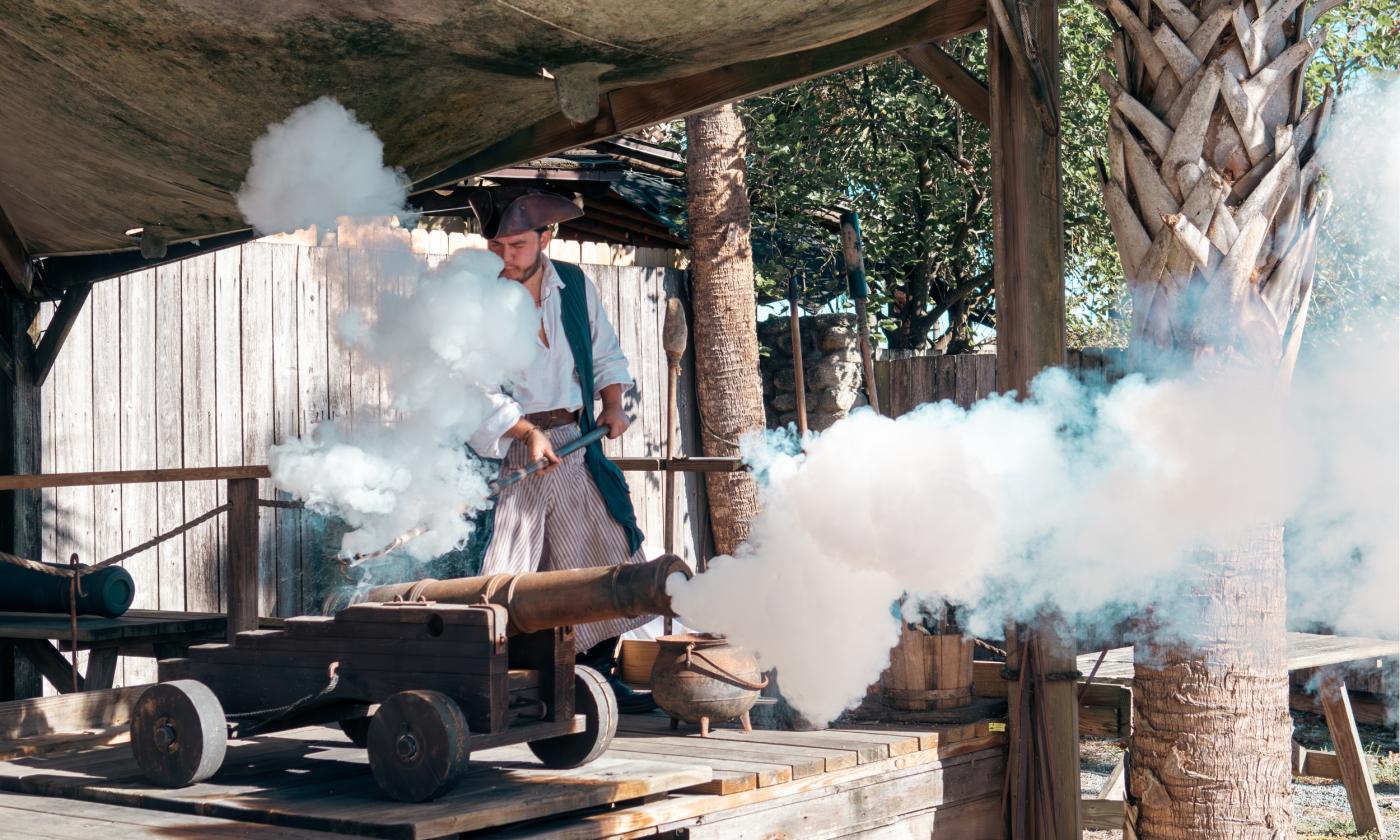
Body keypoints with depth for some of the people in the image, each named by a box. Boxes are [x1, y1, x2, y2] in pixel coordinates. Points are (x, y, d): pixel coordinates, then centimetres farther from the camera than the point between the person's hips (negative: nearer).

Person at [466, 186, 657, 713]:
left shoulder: (575, 285, 7)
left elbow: (606, 353, 20)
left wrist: (612, 404, 3)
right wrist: (529, 433, -21)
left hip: (577, 444, 5)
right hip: (511, 450, -5)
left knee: (603, 559, 4)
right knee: (513, 570, -9)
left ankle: (600, 674, 15)